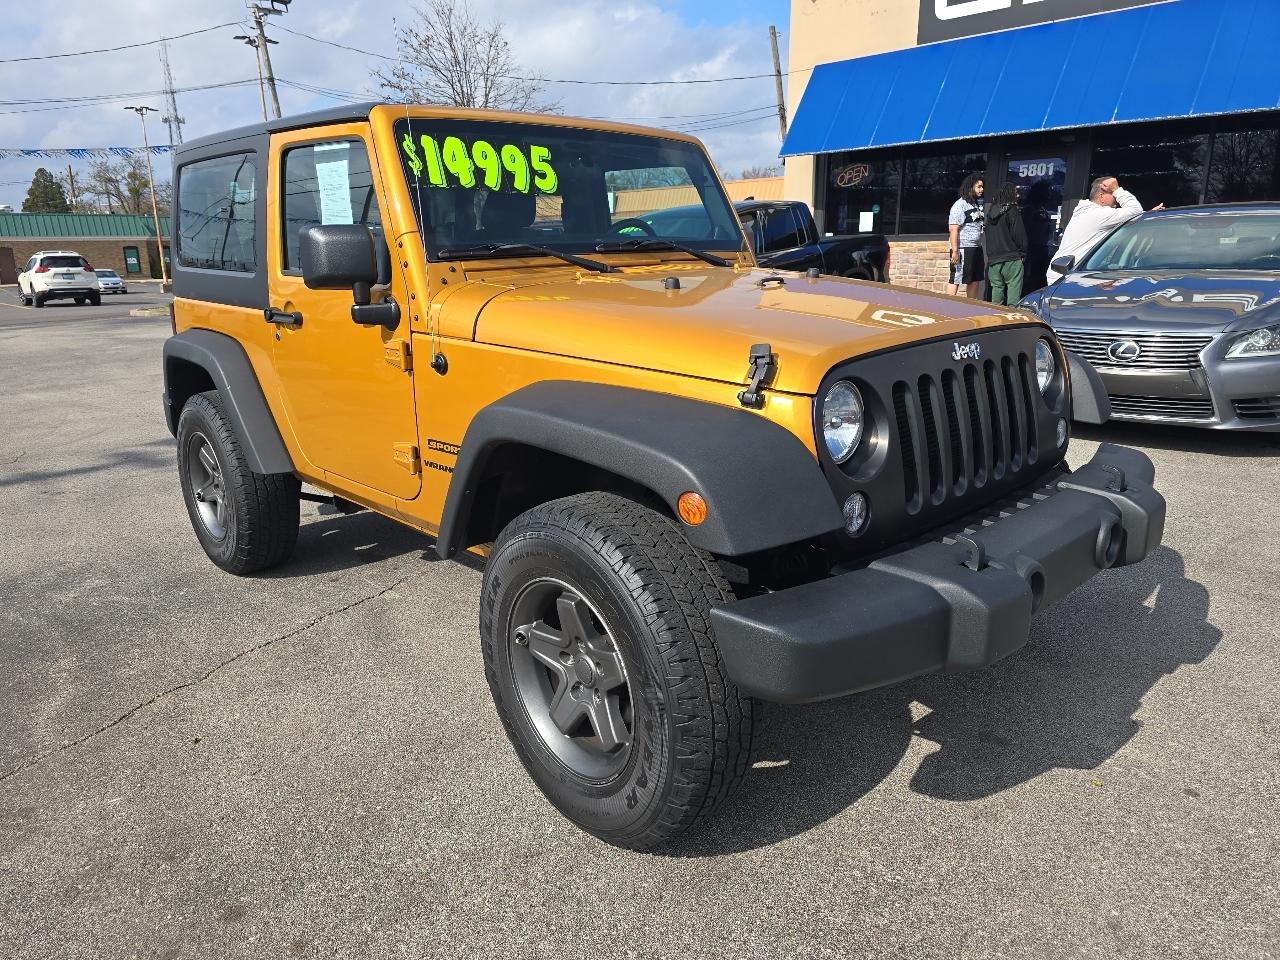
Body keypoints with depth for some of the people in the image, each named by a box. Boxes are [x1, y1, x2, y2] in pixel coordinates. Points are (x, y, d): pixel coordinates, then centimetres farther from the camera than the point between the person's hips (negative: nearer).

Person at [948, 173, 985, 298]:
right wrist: (955, 251, -23)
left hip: (977, 248, 9)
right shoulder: (960, 205, -11)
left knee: (975, 280, 12)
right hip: (962, 249, -9)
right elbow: (953, 229, -18)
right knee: (956, 280, -7)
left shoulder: (978, 204, 15)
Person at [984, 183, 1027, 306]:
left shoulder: (991, 211, 11)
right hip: (1011, 259, -6)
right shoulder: (1012, 211, -9)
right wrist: (1023, 253, 0)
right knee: (1014, 288, -6)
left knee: (996, 289, 10)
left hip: (993, 259, 7)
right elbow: (1019, 235, -10)